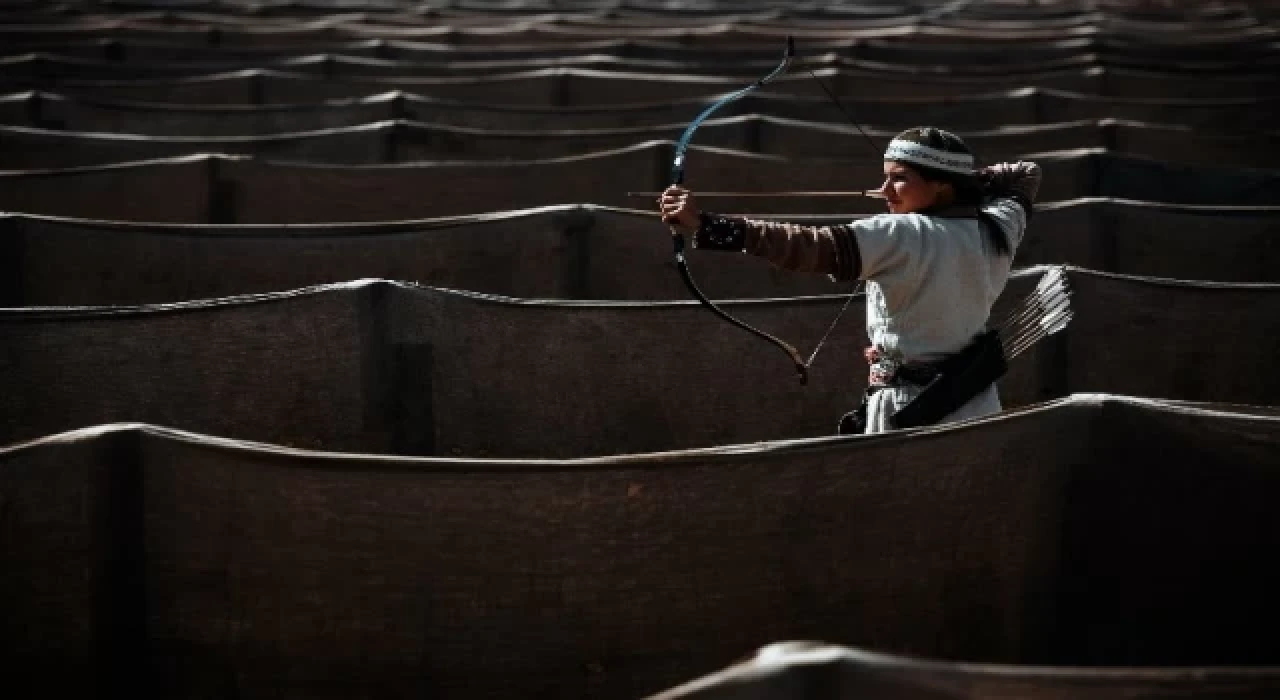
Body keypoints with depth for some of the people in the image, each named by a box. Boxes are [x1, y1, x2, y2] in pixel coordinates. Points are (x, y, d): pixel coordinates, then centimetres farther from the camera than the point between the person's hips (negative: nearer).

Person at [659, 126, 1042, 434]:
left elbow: (814, 247, -29)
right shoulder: (995, 231, 3)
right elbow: (1026, 174, 25)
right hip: (975, 410, 7)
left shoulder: (899, 237, -17)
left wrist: (708, 226, -35)